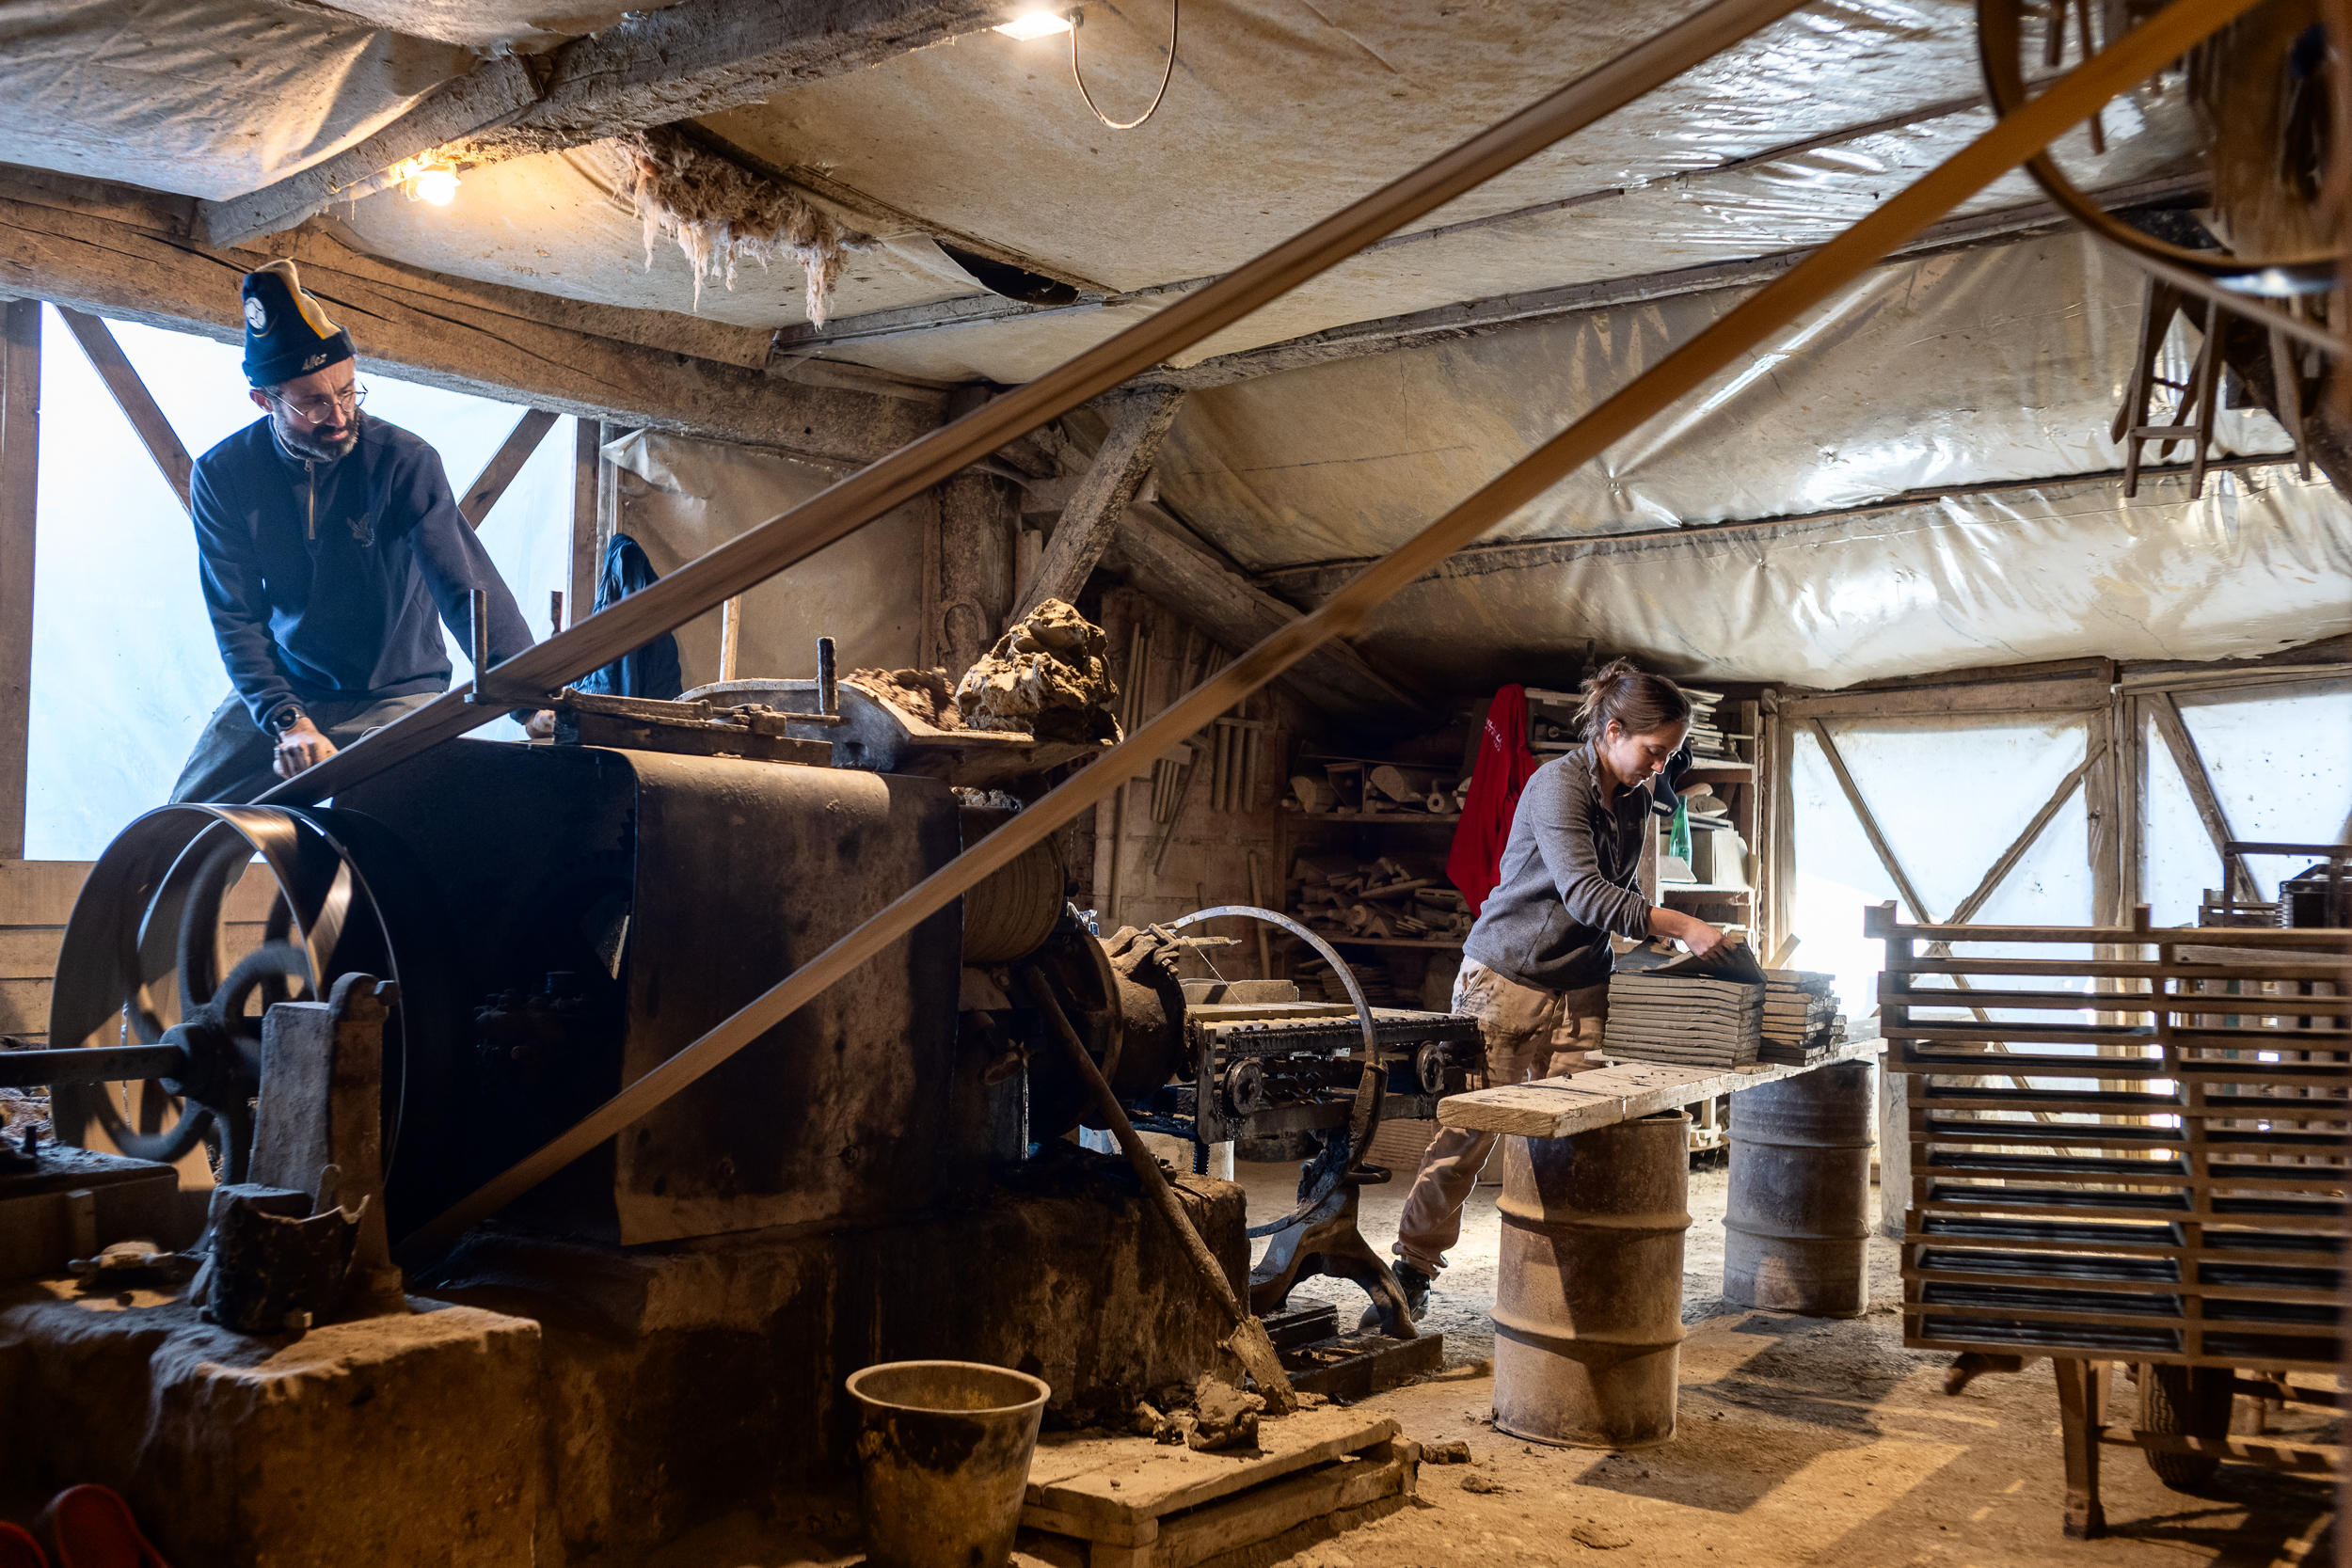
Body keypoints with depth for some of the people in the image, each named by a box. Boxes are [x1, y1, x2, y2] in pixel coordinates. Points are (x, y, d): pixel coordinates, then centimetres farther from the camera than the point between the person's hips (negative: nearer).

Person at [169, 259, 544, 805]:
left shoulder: (405, 462, -15)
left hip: (396, 695, -3)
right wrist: (287, 721, -26)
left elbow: (469, 589, -24)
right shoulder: (222, 475, -7)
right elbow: (237, 616, -10)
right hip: (277, 692, 3)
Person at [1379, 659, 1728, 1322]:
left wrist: (1661, 938, 3)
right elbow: (1584, 893, -26)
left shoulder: (1637, 801, 8)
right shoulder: (1558, 784, -16)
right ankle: (1413, 1270, 12)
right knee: (1468, 1131, -1)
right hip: (1506, 978, -6)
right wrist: (1681, 926, -29)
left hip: (1581, 992, 6)